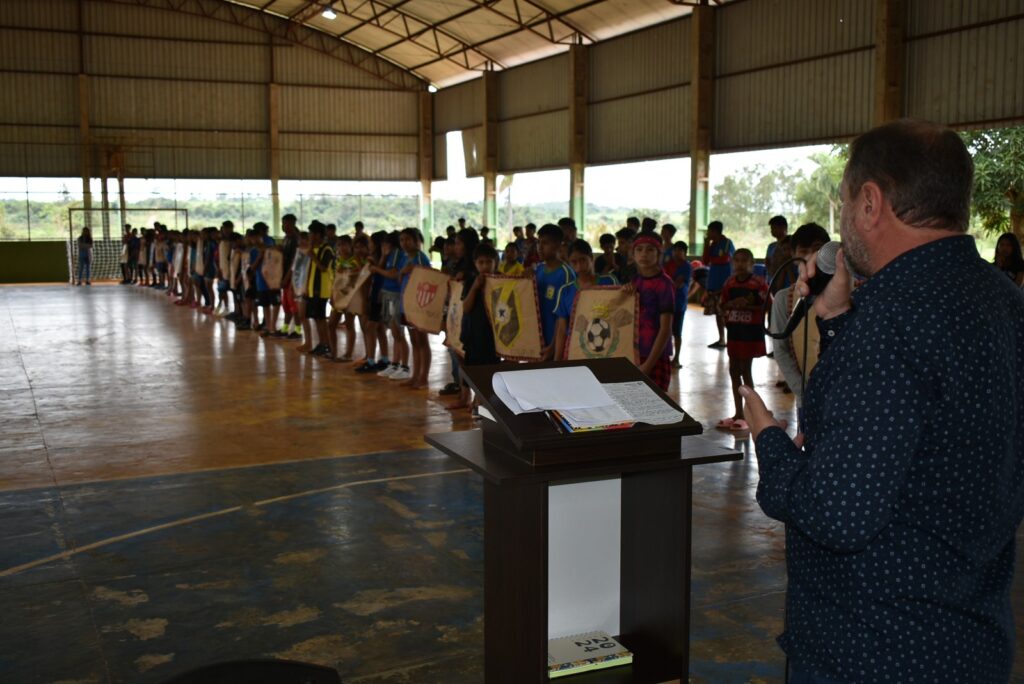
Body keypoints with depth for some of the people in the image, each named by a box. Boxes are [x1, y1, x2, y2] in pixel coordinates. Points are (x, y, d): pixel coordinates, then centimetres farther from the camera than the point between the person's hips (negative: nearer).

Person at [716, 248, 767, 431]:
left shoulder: (759, 283, -9)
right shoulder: (730, 283, 7)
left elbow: (766, 306, -15)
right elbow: (722, 306, 9)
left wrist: (748, 306, -25)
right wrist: (732, 305, -11)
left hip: (751, 332, -6)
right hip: (734, 331, 6)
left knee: (745, 370, -2)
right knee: (734, 371, 11)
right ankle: (738, 413, 22)